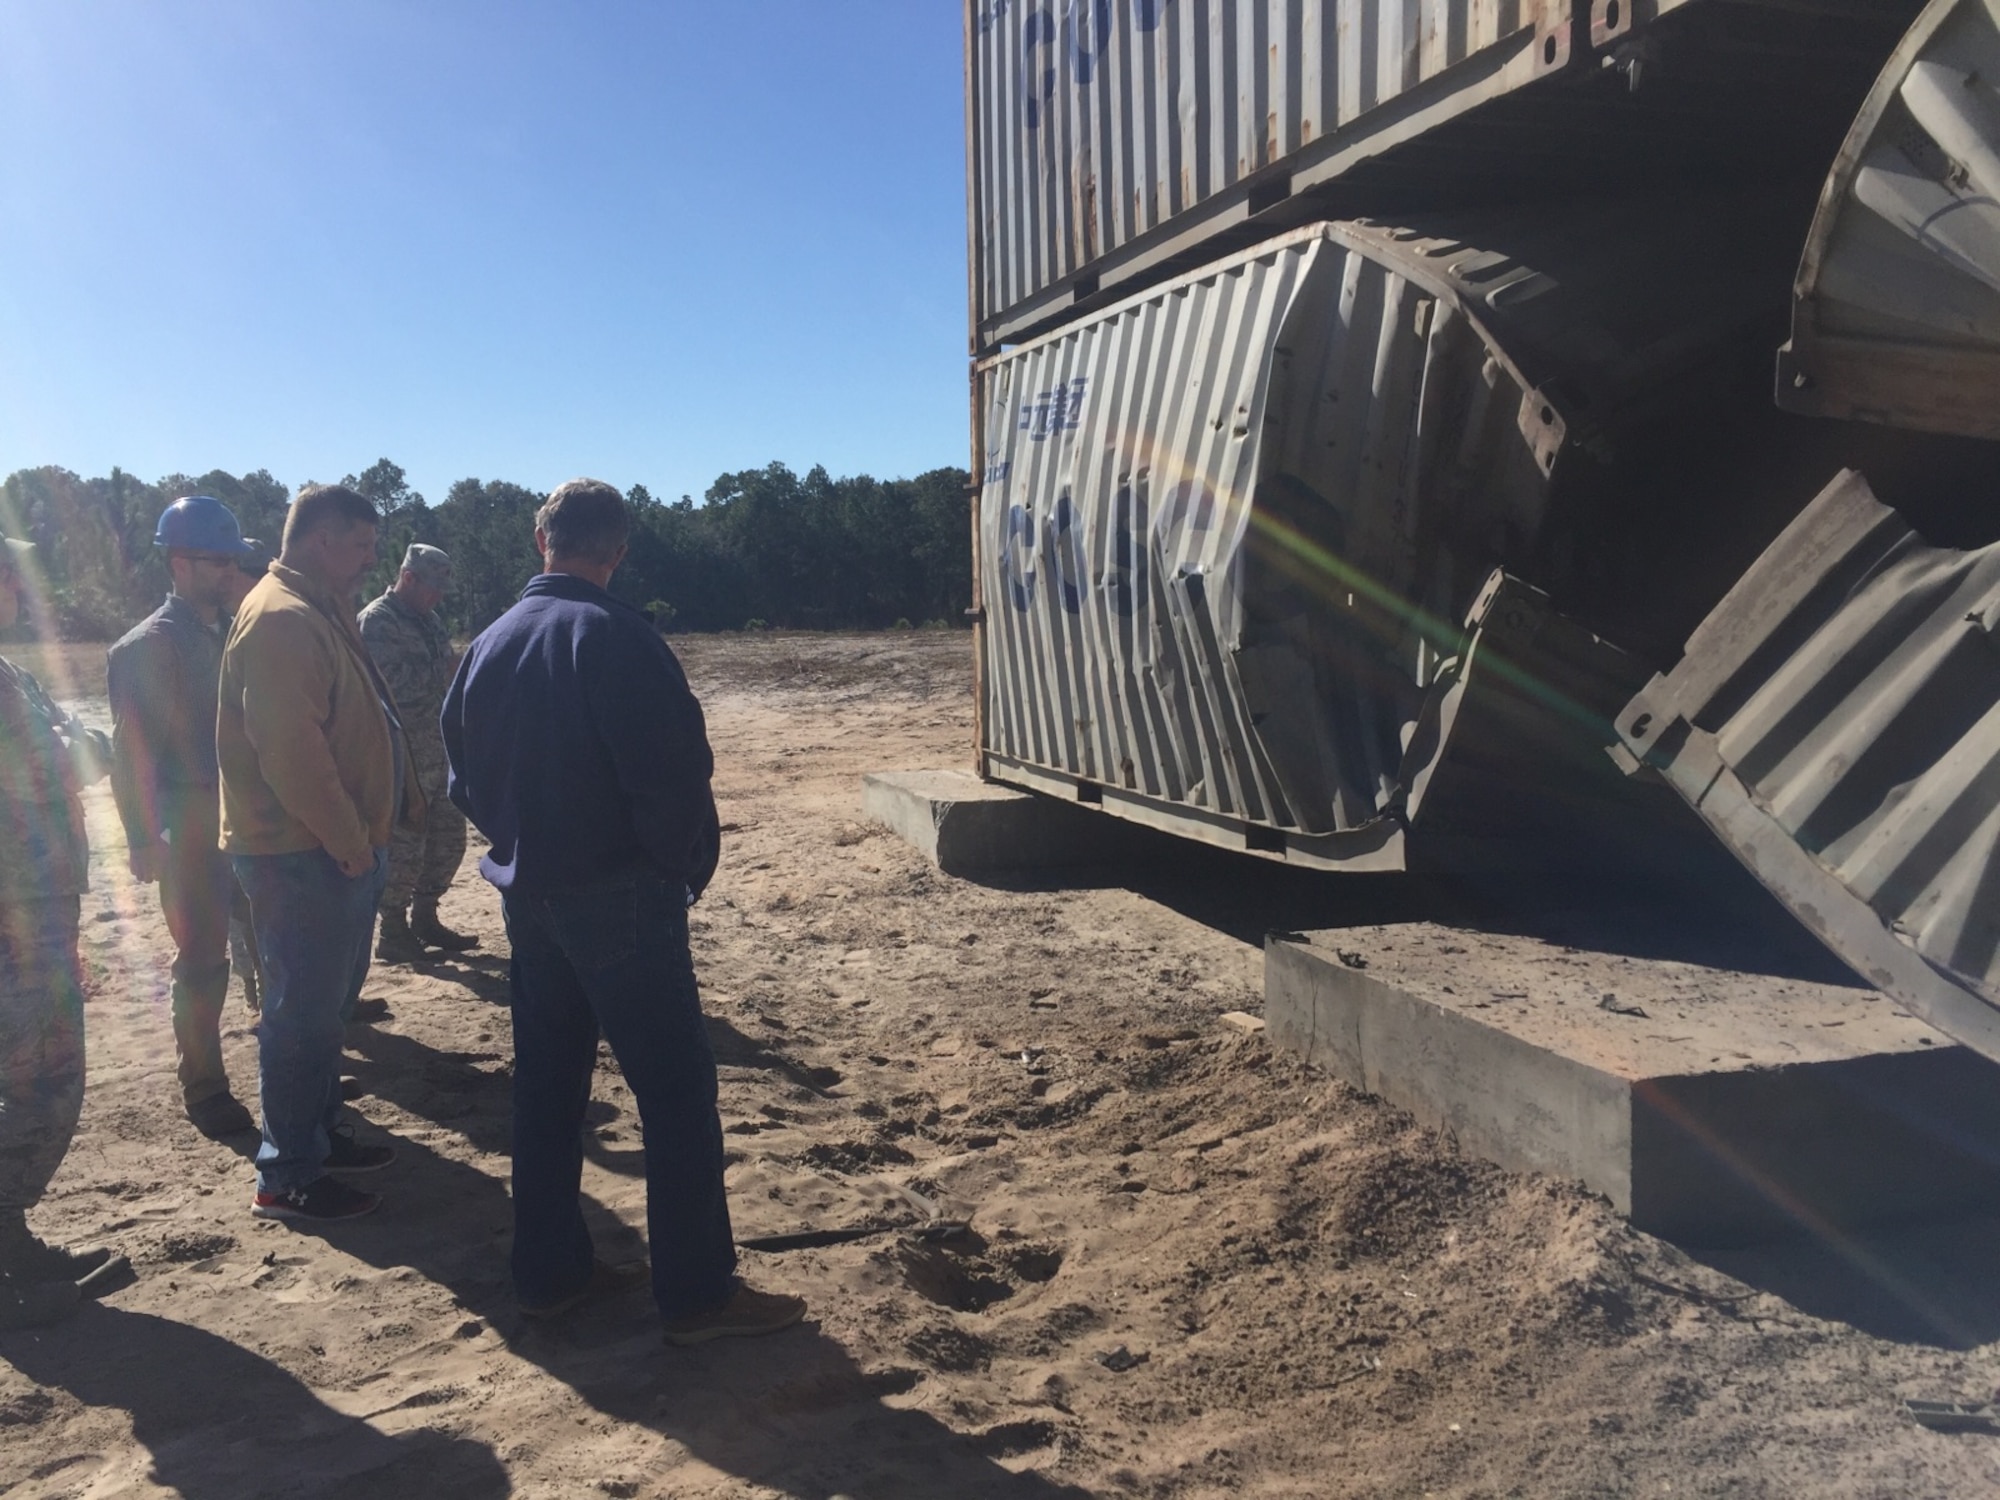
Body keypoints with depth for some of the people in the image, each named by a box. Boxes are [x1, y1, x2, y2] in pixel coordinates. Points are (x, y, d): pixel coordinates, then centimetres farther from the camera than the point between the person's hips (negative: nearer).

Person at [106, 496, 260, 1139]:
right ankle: (202, 1088, 15)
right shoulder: (150, 645, -8)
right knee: (202, 960, 2)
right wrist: (143, 839, -15)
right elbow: (132, 749, -12)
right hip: (191, 826, -6)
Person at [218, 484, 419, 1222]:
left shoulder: (324, 612, 16)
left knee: (325, 1003, 19)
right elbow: (292, 750, -25)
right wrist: (350, 843, -20)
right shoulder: (281, 619, -18)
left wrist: (404, 800, 13)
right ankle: (287, 1177, 9)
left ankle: (320, 1133, 33)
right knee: (302, 1014, -2)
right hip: (302, 856, -10)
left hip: (339, 849, 10)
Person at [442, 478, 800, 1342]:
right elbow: (671, 772, -20)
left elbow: (465, 780, 12)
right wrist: (687, 868, -5)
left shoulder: (488, 645, 7)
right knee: (676, 1089, 0)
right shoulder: (614, 636, -15)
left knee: (546, 1083, 16)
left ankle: (549, 1271, 26)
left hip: (527, 896, 8)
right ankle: (698, 1294, 5)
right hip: (618, 895, -7)